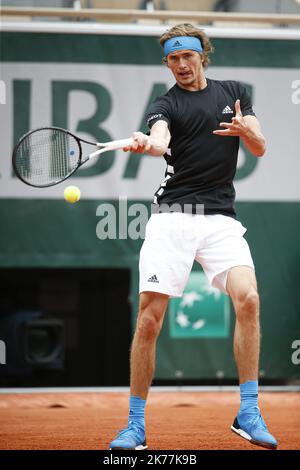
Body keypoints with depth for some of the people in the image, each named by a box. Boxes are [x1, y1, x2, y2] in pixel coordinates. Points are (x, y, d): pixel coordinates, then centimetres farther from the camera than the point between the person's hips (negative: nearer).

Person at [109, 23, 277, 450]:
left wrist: (245, 131, -13)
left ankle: (248, 414, -11)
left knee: (247, 298, -20)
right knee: (149, 318, -9)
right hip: (172, 218, -2)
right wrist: (145, 144, -43)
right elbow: (160, 140, -18)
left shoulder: (235, 93, 16)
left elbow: (260, 149, 10)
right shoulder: (167, 104, 4)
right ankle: (135, 426, 3)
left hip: (221, 218, 2)